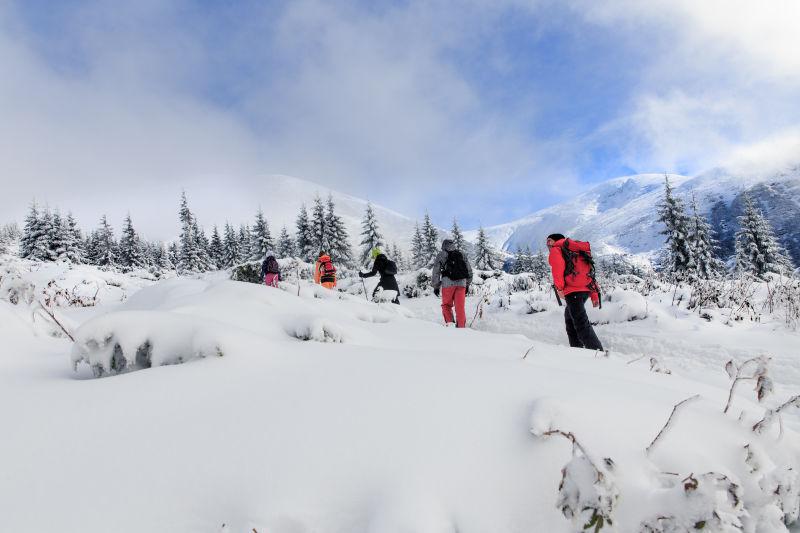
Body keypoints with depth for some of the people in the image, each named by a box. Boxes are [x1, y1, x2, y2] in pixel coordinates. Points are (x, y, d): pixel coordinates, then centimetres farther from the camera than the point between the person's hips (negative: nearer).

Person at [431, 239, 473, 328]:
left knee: (446, 305, 12)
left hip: (448, 283, -2)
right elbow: (469, 270, 19)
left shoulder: (441, 255, 9)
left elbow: (436, 272, 5)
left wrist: (436, 286, 10)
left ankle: (449, 323, -4)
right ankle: (461, 327, 1)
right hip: (461, 283, 2)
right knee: (460, 307, 4)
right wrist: (467, 284, 25)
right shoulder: (461, 254, 18)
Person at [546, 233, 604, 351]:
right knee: (569, 317, 25)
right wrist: (594, 296, 23)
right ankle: (577, 349, 25)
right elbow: (590, 273, 26)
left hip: (573, 290, -9)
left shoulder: (556, 250, 10)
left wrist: (559, 287, -19)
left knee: (581, 323, -13)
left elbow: (558, 267, -12)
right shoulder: (576, 252, 33)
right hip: (586, 289, 9)